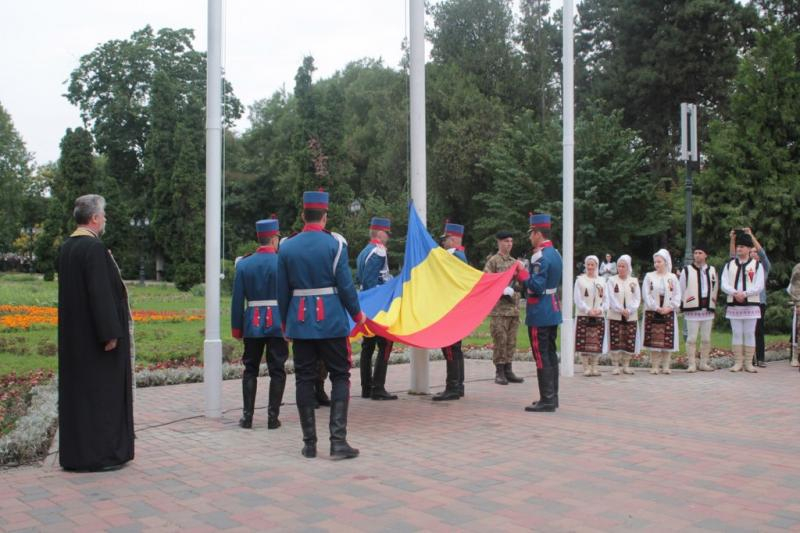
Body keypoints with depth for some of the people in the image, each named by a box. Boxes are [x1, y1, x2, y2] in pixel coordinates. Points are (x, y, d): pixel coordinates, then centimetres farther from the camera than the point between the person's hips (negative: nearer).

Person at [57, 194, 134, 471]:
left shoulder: (66, 248, 9)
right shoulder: (94, 248, -18)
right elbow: (100, 292, -21)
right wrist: (110, 333, -20)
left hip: (73, 336, 9)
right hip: (95, 335, -9)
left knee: (77, 390, 13)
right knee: (101, 391, -1)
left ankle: (74, 453, 21)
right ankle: (99, 454, 5)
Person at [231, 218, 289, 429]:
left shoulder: (243, 264, 1)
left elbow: (237, 300, 1)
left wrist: (236, 328, 8)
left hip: (252, 324, 2)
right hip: (278, 323, -2)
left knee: (250, 370, 11)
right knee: (277, 371, 5)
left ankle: (247, 416, 10)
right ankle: (273, 417, 6)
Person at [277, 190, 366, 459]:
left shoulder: (287, 247, 4)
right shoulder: (335, 243, -6)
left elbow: (283, 290, 7)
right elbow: (345, 284, -8)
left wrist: (285, 322, 18)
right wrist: (357, 314, 5)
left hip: (300, 320, 3)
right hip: (331, 320, -3)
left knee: (304, 379, 8)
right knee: (340, 376, 5)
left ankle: (309, 443, 12)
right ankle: (338, 441, -2)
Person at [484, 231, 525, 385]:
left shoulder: (515, 262, 16)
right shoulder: (493, 261, -3)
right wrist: (502, 290, -18)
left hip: (514, 307, 6)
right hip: (499, 308, -6)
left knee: (511, 341, 8)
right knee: (500, 340, -5)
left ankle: (508, 371, 14)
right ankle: (499, 373, 2)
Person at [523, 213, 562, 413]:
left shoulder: (540, 256, -18)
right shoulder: (555, 253, 12)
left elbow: (536, 286, -23)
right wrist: (528, 276, 17)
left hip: (539, 313, -10)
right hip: (553, 311, 10)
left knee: (541, 356, -6)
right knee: (551, 354, 13)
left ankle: (546, 400, -3)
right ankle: (552, 397, 20)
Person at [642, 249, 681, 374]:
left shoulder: (672, 277, 8)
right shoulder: (649, 276, 4)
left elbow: (677, 295, 3)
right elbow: (646, 294, -3)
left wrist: (670, 307, -10)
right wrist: (656, 308, -12)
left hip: (669, 313, 1)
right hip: (652, 312, -1)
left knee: (668, 340, 1)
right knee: (654, 339, -2)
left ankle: (665, 366, 9)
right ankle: (654, 366, 4)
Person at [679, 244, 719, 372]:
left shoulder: (712, 270, 11)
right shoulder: (686, 270, 1)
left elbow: (715, 288, 17)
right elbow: (681, 289, 3)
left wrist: (713, 303, 14)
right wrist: (683, 305, 2)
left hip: (708, 309, 4)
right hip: (692, 309, -3)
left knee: (706, 338, 7)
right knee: (691, 338, -3)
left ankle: (704, 363, 16)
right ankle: (691, 364, 1)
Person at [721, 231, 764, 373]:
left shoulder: (757, 265, 2)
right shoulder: (729, 265, 8)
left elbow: (759, 286, -7)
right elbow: (724, 285, 0)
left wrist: (744, 293, -18)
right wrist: (735, 293, -17)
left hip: (751, 305, -2)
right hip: (734, 305, 2)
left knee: (750, 334, 2)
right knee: (737, 334, 4)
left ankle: (749, 363, 8)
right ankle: (738, 362, 9)